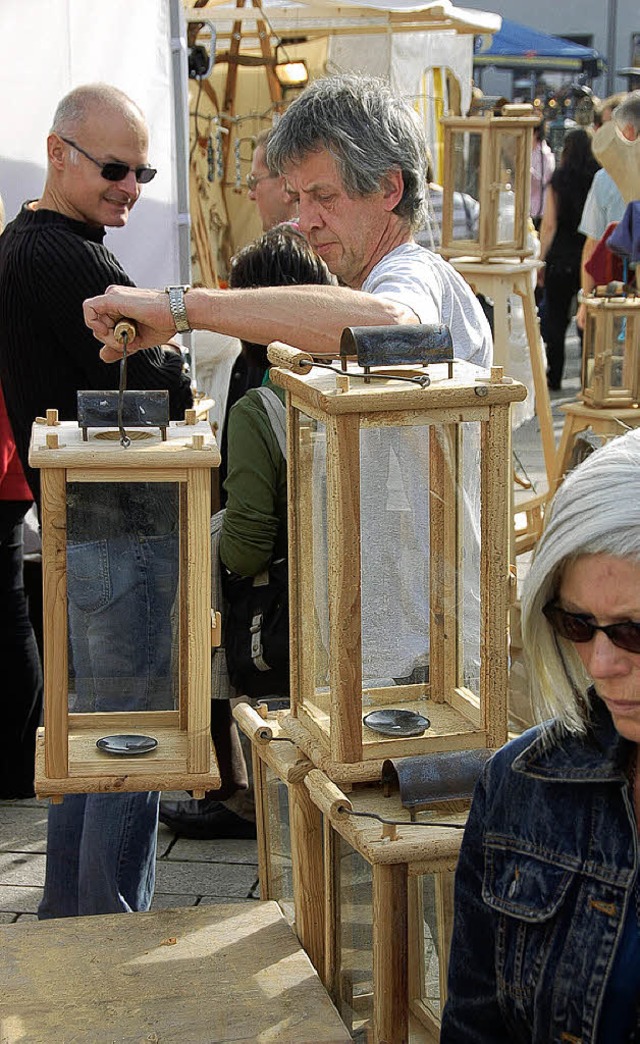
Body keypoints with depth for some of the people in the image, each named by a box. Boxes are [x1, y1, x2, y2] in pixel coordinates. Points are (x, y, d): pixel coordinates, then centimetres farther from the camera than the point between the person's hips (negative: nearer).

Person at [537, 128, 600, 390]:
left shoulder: (558, 180, -4)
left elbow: (549, 224, -6)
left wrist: (541, 260, 0)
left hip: (562, 257, -1)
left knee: (555, 319, 9)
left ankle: (554, 377, 10)